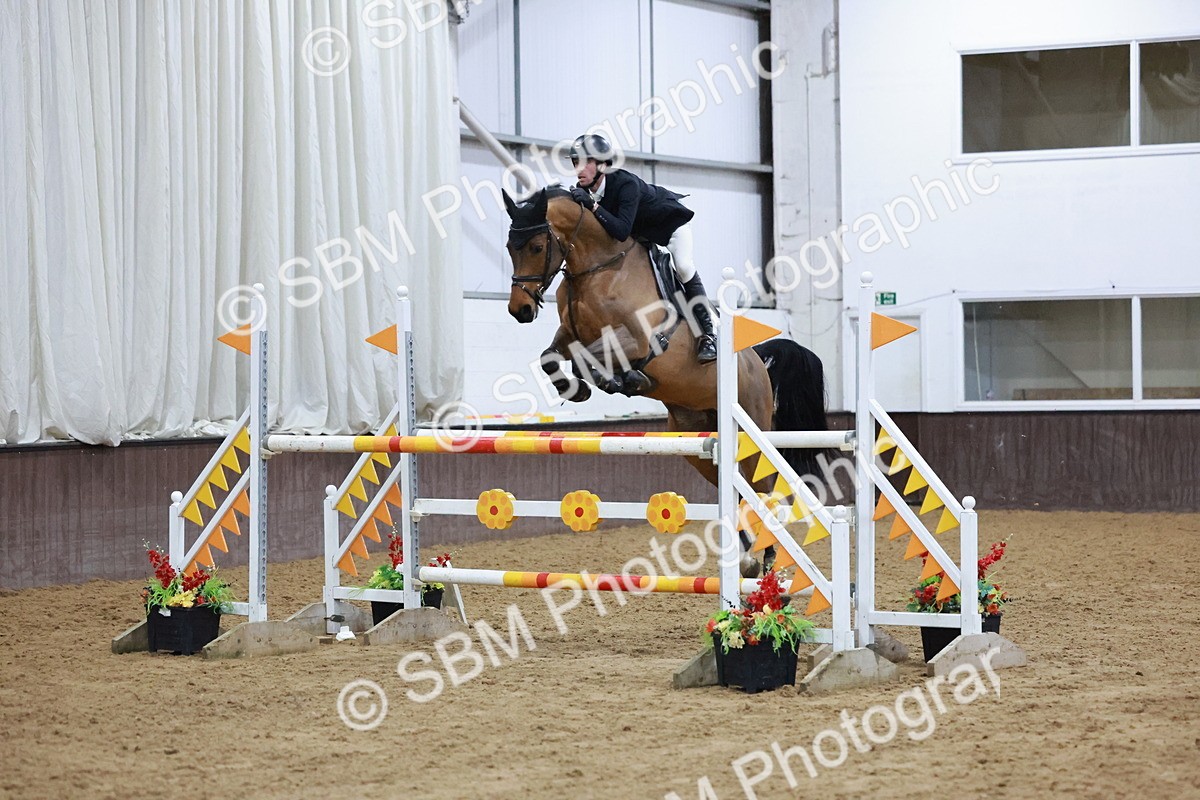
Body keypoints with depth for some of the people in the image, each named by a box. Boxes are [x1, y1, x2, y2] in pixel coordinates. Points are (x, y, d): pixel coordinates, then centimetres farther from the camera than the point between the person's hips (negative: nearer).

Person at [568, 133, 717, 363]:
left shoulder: (625, 184, -41)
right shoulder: (583, 191, -20)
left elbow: (622, 231, -51)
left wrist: (592, 205, -56)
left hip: (672, 221, -8)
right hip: (641, 231, 8)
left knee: (683, 267, -22)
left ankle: (707, 335, -18)